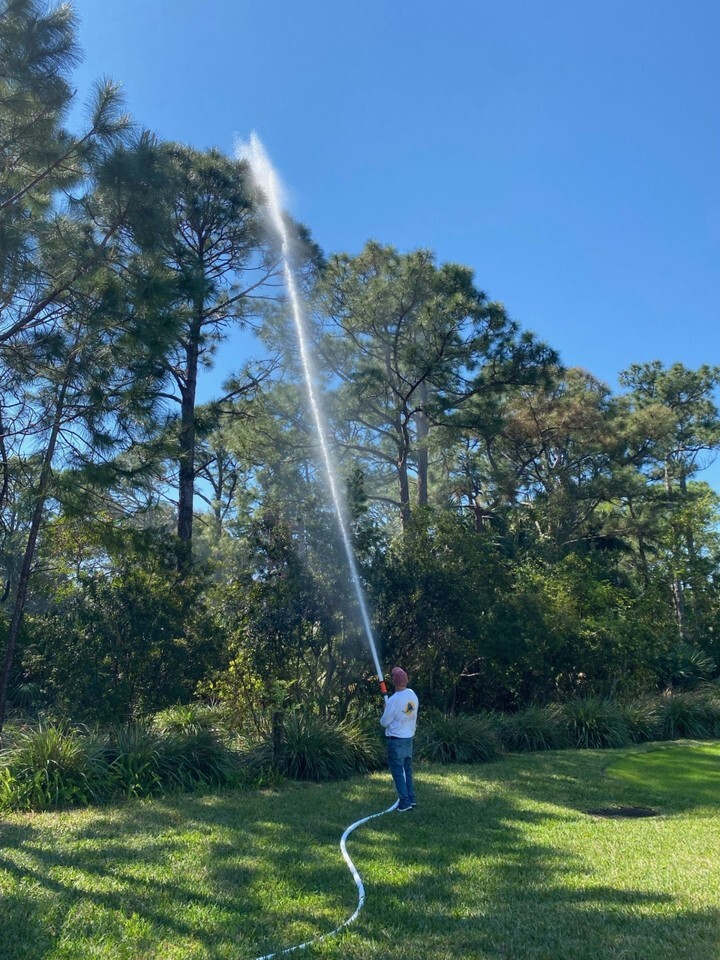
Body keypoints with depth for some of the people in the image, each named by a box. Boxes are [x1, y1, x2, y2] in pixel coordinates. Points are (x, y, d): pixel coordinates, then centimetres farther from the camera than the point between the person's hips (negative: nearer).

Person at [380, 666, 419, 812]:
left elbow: (385, 722, -14)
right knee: (407, 769, 18)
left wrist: (385, 713, 6)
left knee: (397, 770, 2)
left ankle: (405, 802, 4)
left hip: (396, 740, -7)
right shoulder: (412, 695, -1)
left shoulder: (394, 700, -22)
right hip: (409, 738, 7)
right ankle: (411, 798, 24)